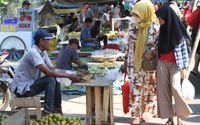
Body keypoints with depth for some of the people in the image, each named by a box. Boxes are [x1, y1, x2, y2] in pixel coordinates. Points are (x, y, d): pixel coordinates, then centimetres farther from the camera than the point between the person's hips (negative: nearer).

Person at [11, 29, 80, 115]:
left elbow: (53, 70, 6)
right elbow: (48, 72, -29)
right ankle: (47, 111, -22)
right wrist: (68, 76, -24)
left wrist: (69, 75, -11)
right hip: (21, 88, -10)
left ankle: (57, 108, 5)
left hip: (31, 85, 10)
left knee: (56, 79, 5)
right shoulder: (33, 52, -23)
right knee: (51, 80, -22)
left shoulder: (44, 53, 7)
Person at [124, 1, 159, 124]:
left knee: (149, 87, 10)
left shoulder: (155, 27, -10)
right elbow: (129, 44, 11)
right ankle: (137, 114, 11)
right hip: (134, 63, 3)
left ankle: (147, 111, 28)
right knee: (135, 88, 2)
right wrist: (126, 61, 12)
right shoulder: (133, 26, 2)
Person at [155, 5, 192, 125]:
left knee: (175, 88, -16)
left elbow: (184, 49, -6)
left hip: (175, 63, -4)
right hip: (162, 63, 5)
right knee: (164, 89, -1)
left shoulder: (178, 29, -6)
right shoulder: (161, 29, 7)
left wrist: (184, 67, -10)